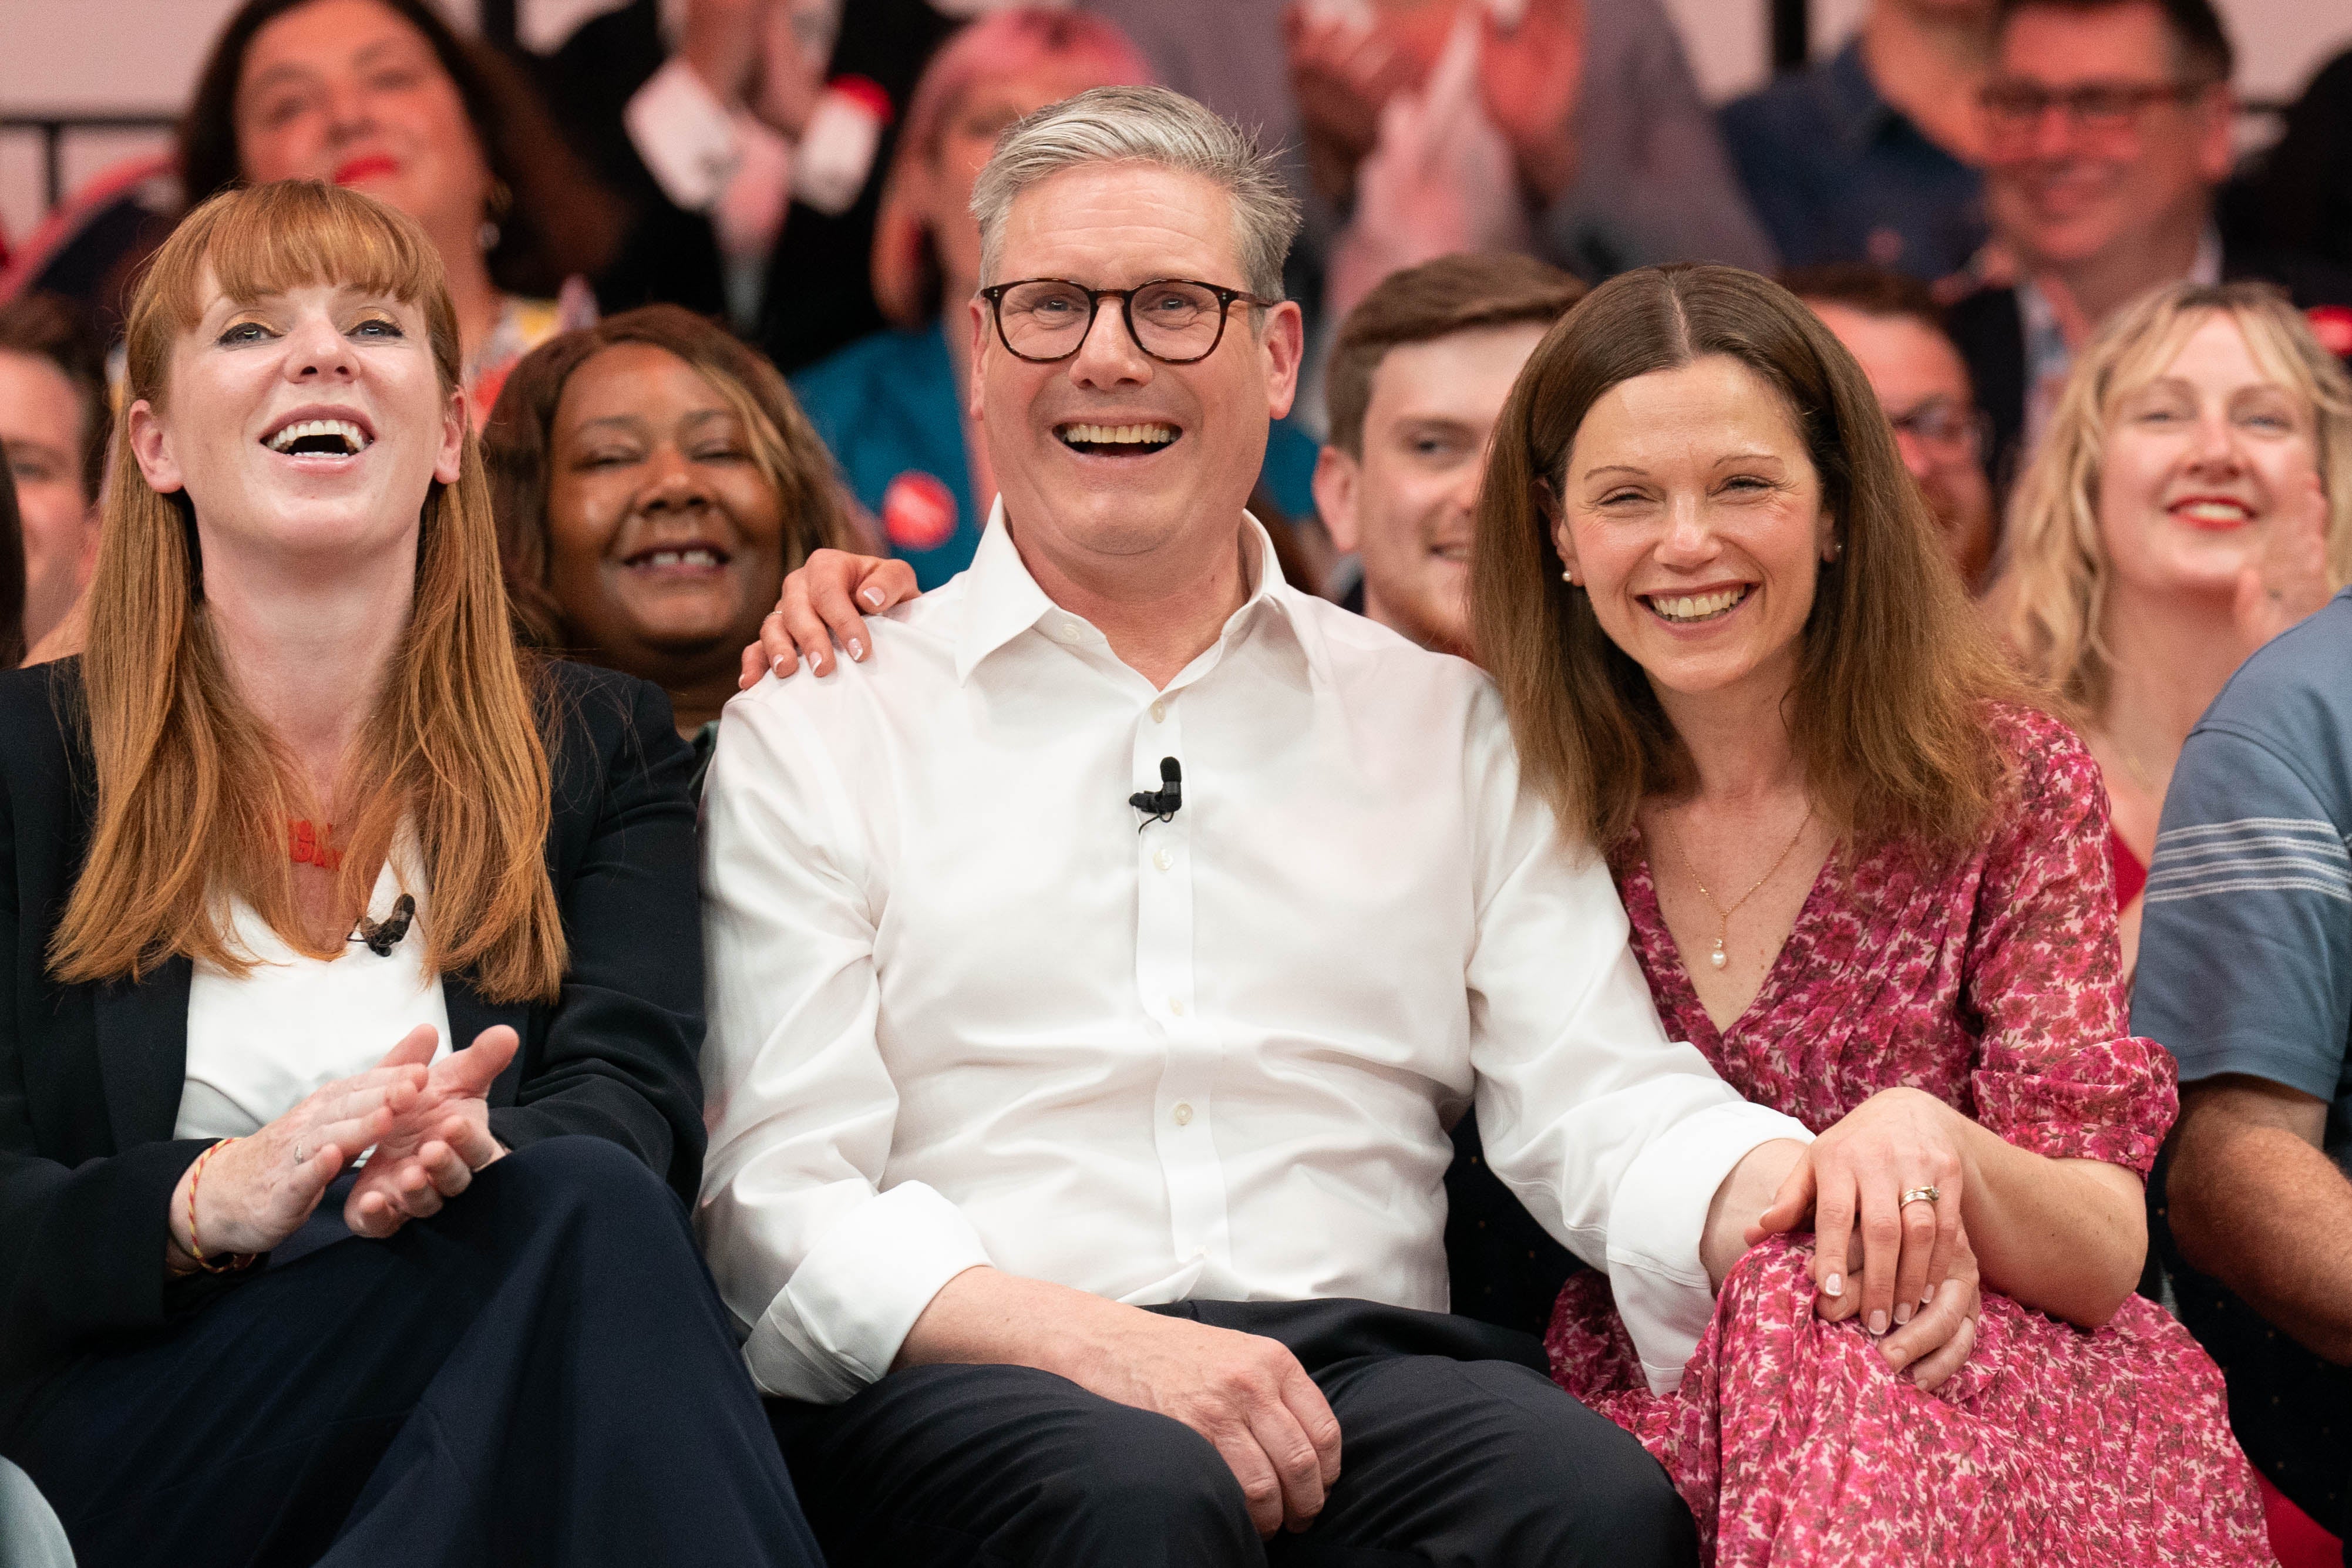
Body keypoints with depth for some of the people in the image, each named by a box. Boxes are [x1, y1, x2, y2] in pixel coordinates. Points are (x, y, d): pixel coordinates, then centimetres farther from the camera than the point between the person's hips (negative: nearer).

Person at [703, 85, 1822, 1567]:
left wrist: (1793, 1195, -18)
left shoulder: (1449, 724, 20)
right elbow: (780, 1198, 2)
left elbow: (1603, 1099, 8)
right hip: (969, 1388, -2)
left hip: (1366, 1371, 2)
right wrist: (1093, 1343, -17)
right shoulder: (815, 733, 12)